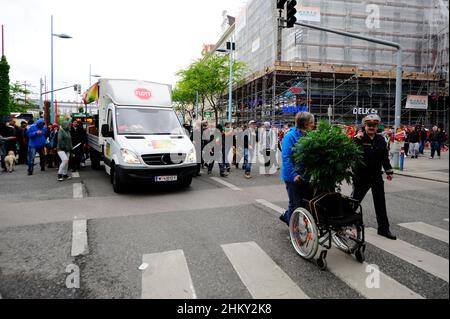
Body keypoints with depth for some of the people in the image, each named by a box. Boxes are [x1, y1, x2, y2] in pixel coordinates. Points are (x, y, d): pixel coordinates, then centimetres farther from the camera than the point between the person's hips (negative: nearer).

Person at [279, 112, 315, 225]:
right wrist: (294, 174, -26)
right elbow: (286, 157, -21)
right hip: (293, 177, -7)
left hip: (304, 175, 7)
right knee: (295, 203, 6)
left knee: (303, 201, 17)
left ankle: (286, 216, 38)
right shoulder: (290, 136, -16)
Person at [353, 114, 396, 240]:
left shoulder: (381, 140, 7)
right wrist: (357, 139, -30)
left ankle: (383, 228, 22)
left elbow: (385, 157, 16)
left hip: (377, 176, 4)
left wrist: (389, 171, 19)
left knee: (380, 203, 10)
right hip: (362, 176, -4)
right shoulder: (360, 139, -8)